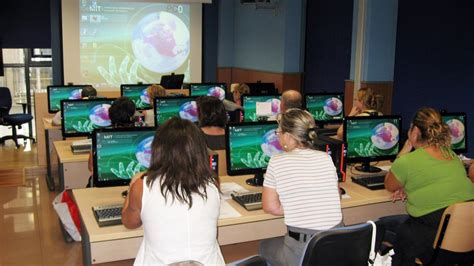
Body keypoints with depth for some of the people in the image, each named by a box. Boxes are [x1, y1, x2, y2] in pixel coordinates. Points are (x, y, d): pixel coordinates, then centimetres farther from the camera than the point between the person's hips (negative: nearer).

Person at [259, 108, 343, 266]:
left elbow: (270, 207, -2)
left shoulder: (277, 162, -7)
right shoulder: (326, 158, 4)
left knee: (265, 246, 26)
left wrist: (294, 209, 8)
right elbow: (334, 199, 14)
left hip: (303, 253, -4)